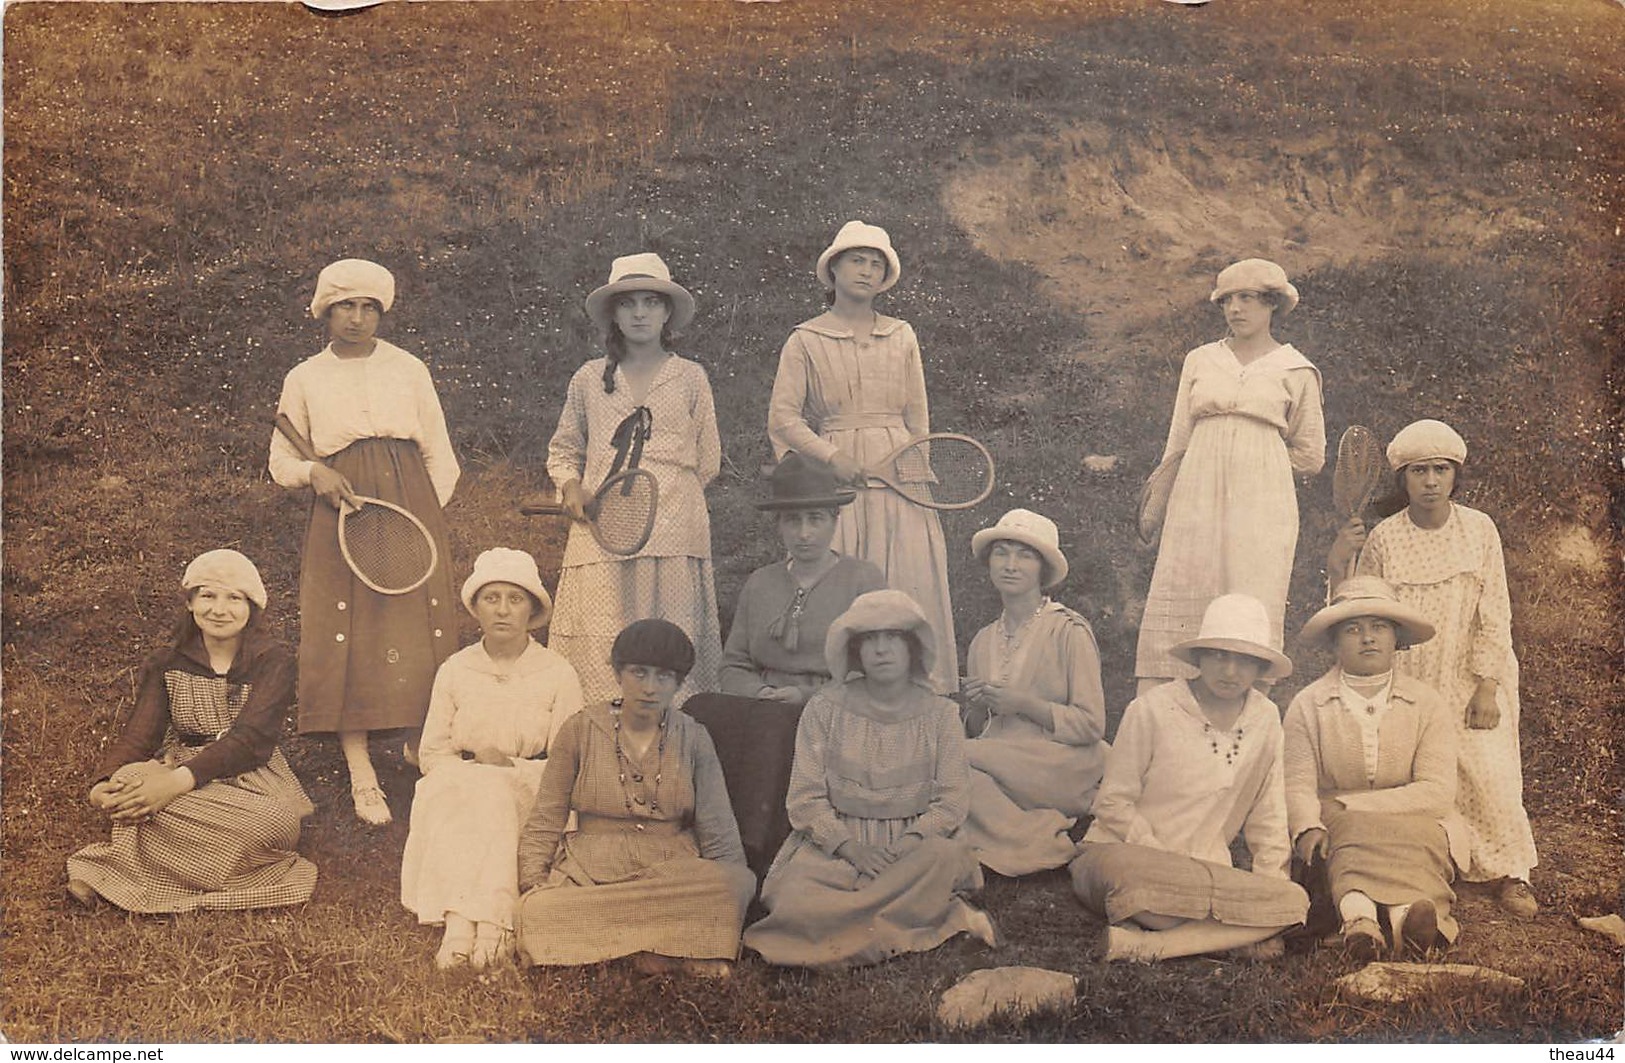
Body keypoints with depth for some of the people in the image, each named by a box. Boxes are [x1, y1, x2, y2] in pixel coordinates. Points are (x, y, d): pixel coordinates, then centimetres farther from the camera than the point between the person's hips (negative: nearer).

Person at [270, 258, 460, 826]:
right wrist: (312, 472, -7)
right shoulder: (304, 380, 11)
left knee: (417, 631, -5)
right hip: (340, 510, 0)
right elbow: (281, 461, 15)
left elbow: (439, 454, 13)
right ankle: (361, 775, -4)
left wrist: (429, 514, 2)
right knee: (347, 638, -6)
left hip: (411, 508, 1)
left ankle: (422, 745, 8)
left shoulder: (410, 370, 11)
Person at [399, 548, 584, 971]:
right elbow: (431, 754, 7)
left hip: (533, 801, -2)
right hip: (460, 793, 2)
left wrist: (510, 768, -18)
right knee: (466, 787, -33)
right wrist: (474, 770, -14)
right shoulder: (455, 670, 10)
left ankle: (460, 924, -44)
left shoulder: (558, 673, 3)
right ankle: (490, 924, -45)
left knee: (484, 793, -33)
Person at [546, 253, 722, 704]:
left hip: (673, 532, -1)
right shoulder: (589, 379, 14)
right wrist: (570, 487, 5)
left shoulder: (691, 378, 11)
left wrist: (663, 492, 7)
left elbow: (708, 464, 14)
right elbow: (562, 449, 23)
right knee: (600, 650, -6)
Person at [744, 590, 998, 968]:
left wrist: (910, 842, -17)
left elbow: (952, 799, 0)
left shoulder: (940, 713, 6)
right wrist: (850, 846, -15)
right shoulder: (825, 709, 4)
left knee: (946, 856, -35)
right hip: (833, 845, 1)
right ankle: (945, 919, -22)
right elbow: (805, 799, 0)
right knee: (792, 904, -31)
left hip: (913, 845, 0)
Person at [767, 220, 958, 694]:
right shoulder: (806, 340, 5)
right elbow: (782, 417, -1)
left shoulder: (901, 337, 14)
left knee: (912, 583, -4)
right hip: (836, 477, -2)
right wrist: (832, 456, -13)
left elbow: (918, 417, 17)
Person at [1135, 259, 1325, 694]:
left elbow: (1311, 457, 13)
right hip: (1197, 499, 2)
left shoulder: (1296, 371, 9)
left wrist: (1255, 452, 9)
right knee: (1174, 612, -7)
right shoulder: (1199, 360, 16)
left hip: (1261, 502, -2)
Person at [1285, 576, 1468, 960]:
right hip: (1339, 826, -1)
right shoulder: (1307, 706, 7)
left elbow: (1437, 792, -6)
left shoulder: (1427, 704, 6)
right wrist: (1308, 828, -28)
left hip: (1414, 824, 1)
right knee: (1356, 835, -35)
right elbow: (1298, 785, -3)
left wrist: (1349, 805, -14)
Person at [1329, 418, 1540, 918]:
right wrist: (1337, 566, -15)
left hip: (1469, 677, 0)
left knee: (1488, 770, -10)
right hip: (1408, 680, 0)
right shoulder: (1383, 539, -2)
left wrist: (1487, 687, -8)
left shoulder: (1479, 530, -1)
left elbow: (1493, 614, -2)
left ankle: (1507, 871, 3)